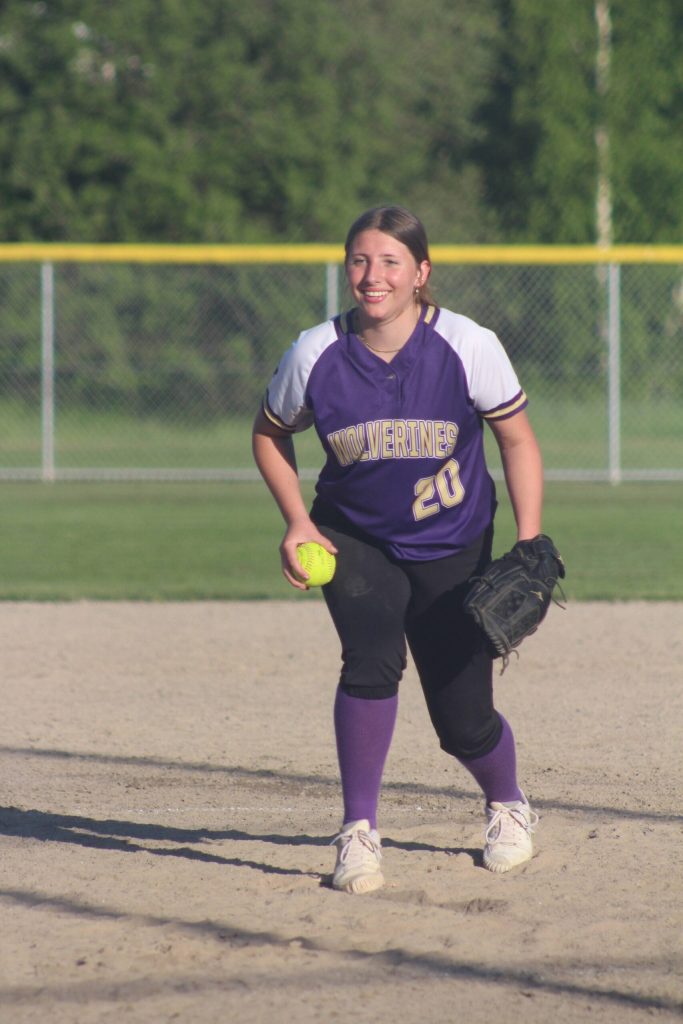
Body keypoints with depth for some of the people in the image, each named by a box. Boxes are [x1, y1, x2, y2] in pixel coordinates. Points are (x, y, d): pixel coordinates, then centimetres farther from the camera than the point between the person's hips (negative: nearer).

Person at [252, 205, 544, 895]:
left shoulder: (468, 347, -18)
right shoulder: (316, 355, -15)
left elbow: (517, 439, -7)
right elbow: (269, 433, 4)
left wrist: (529, 544, -14)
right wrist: (297, 523, -6)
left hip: (454, 549, 0)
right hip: (354, 542, 0)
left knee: (464, 720, 1)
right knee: (372, 657, -27)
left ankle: (506, 804, 36)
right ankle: (358, 832, -15)